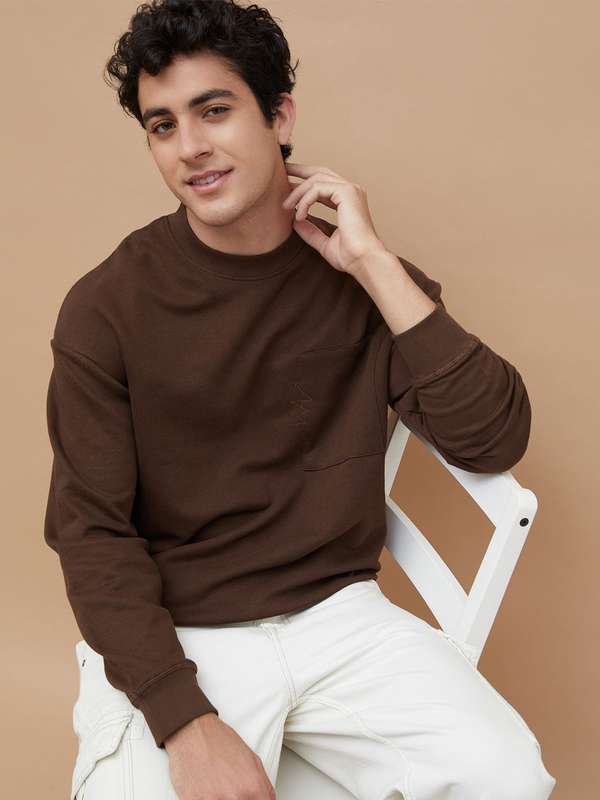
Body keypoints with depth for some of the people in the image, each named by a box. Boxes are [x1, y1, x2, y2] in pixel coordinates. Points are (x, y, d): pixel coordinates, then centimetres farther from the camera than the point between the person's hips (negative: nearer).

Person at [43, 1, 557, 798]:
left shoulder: (368, 281, 1)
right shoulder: (106, 307, -7)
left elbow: (496, 440, -9)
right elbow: (93, 532, -8)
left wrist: (373, 264, -15)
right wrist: (186, 723, -20)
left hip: (337, 614, 2)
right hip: (173, 638, -1)